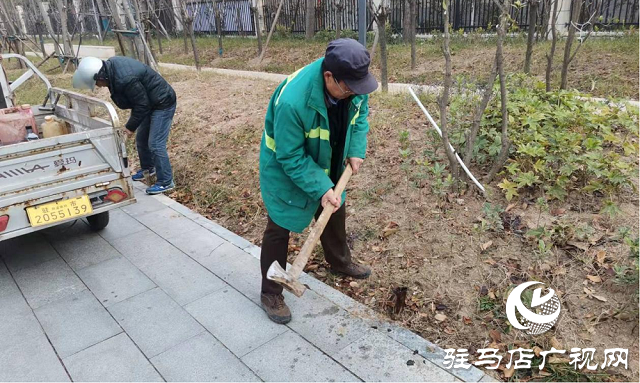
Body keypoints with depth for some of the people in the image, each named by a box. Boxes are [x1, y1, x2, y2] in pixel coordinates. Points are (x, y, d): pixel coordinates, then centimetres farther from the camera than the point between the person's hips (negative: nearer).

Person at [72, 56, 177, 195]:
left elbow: (142, 105, -25)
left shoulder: (125, 79, -34)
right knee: (141, 139, 18)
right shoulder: (111, 65, -4)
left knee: (155, 144, -11)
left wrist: (131, 126, -14)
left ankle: (165, 182, -1)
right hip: (149, 102, 10)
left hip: (162, 103, -10)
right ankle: (148, 167, 39)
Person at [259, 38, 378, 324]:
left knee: (334, 212, 22)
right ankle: (271, 293, 20)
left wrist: (357, 150, -8)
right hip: (286, 169, -6)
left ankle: (340, 261, 50)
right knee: (279, 228, 1)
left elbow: (360, 111, 2)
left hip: (326, 163, 7)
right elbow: (291, 157, -30)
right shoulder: (292, 101, -41)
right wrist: (322, 189, -32)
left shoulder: (351, 82, -21)